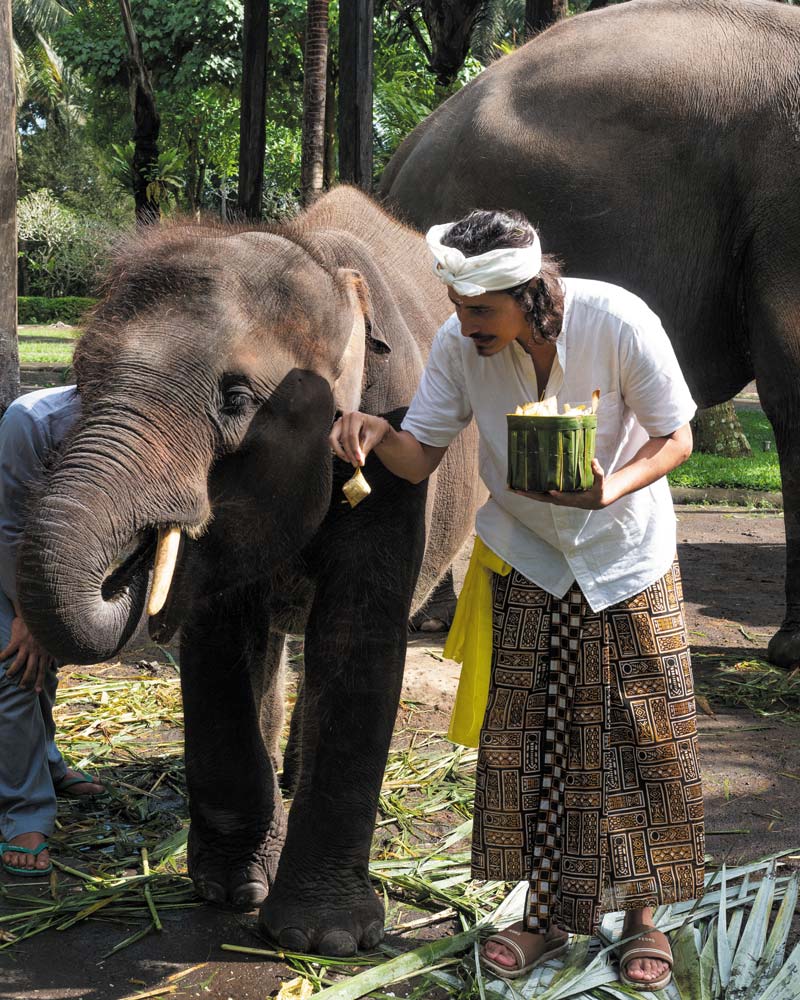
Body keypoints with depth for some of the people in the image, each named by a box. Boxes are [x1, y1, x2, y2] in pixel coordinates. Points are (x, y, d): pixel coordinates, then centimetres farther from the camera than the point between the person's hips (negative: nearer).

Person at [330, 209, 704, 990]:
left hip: (626, 560, -2)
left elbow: (675, 437, -14)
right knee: (527, 743, 2)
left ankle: (641, 915, 18)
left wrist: (609, 490, -33)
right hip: (526, 564, 2)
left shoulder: (618, 323, -24)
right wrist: (377, 433, -32)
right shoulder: (458, 343, -15)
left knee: (643, 742, 3)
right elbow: (422, 456, -9)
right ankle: (548, 912, 18)